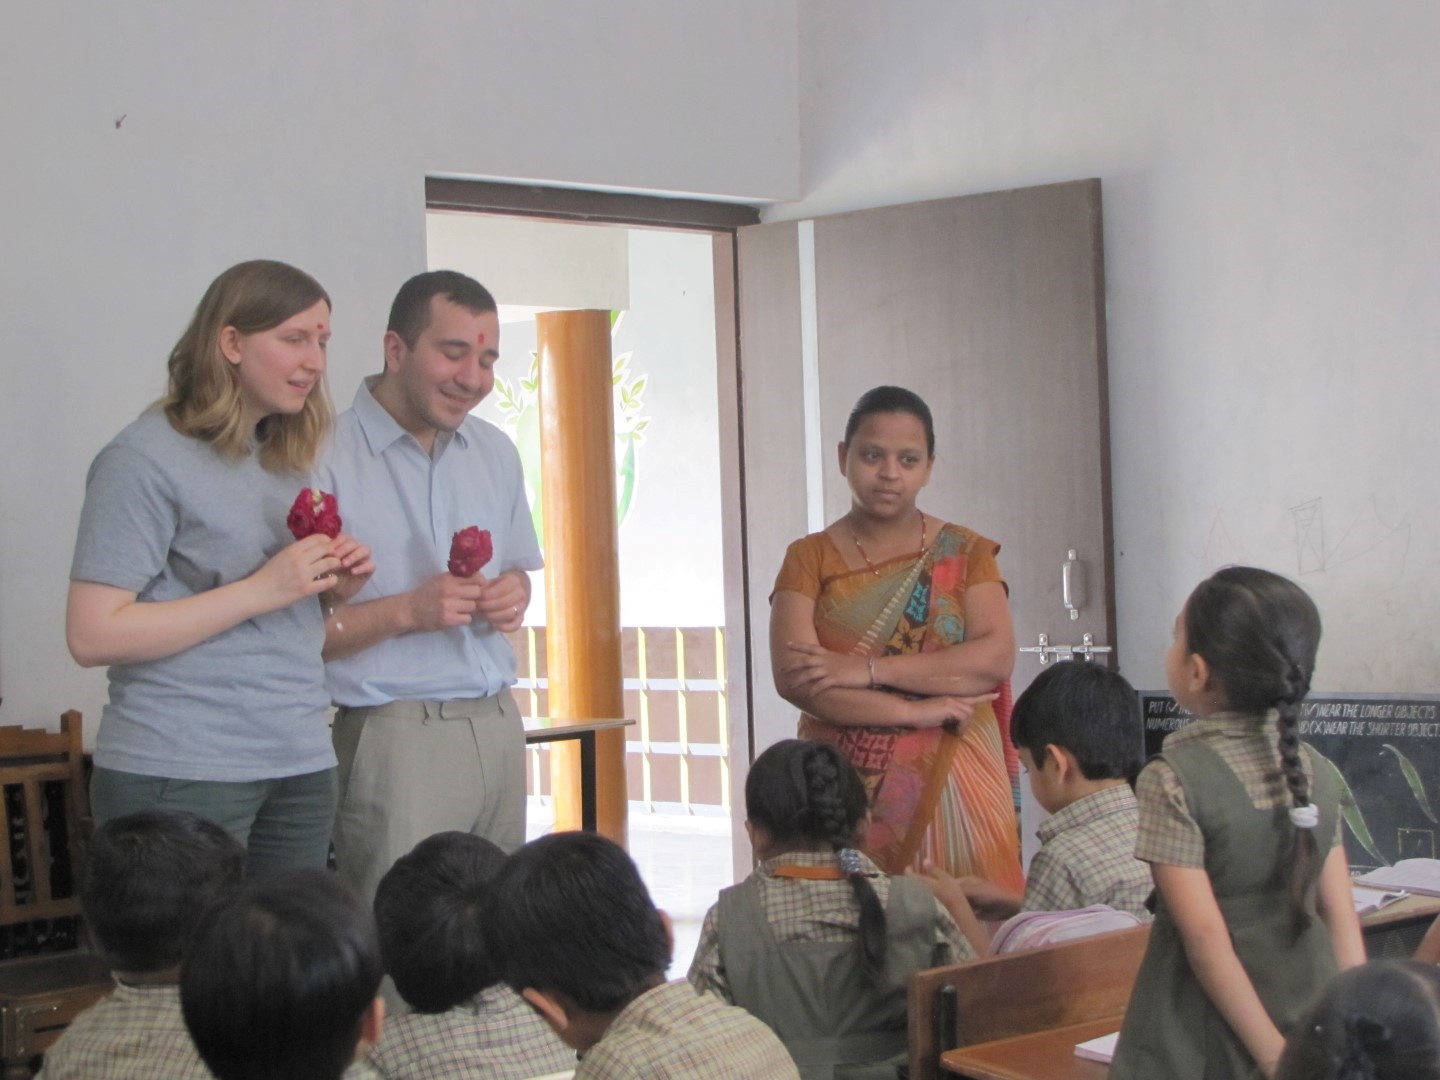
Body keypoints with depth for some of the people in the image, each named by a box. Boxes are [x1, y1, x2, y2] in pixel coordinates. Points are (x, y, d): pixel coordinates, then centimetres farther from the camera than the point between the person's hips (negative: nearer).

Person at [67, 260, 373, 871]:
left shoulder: (286, 461, 15)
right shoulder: (148, 457, -8)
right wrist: (263, 589, -18)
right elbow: (92, 635, -15)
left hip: (300, 767, 7)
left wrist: (332, 591, 1)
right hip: (181, 773, -7)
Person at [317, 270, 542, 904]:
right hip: (396, 732, -6)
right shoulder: (328, 459, -8)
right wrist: (407, 611, -20)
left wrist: (514, 592, 2)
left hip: (498, 726, 6)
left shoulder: (495, 453, 14)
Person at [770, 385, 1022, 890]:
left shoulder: (964, 554, 10)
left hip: (954, 789, 1)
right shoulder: (810, 559, 7)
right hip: (845, 791, 0)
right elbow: (792, 677, -7)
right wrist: (915, 711, -13)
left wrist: (868, 668, -13)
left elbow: (996, 658, -5)